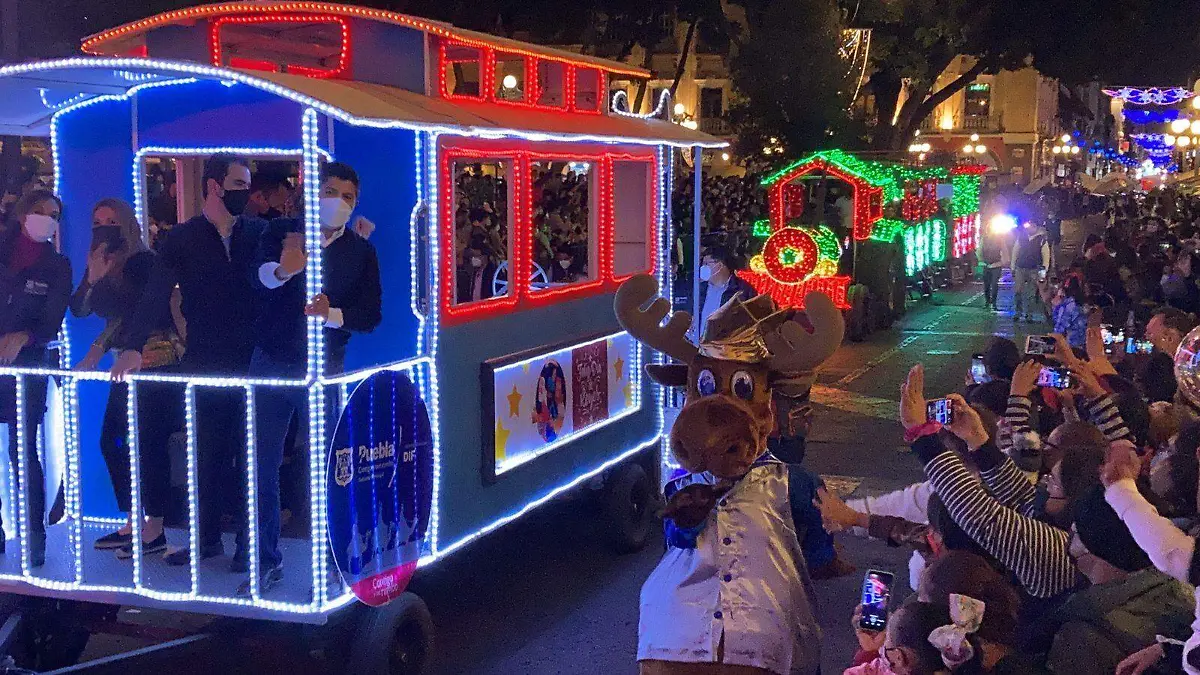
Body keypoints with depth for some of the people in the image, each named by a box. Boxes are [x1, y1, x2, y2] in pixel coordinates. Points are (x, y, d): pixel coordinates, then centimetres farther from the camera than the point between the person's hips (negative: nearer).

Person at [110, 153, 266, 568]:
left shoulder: (259, 233, 5)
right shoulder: (182, 239, 1)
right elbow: (155, 296, -7)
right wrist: (133, 347, -20)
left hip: (251, 363, 0)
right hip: (204, 366, 0)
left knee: (249, 455, 5)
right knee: (207, 455, 10)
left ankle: (249, 543, 14)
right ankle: (207, 538, 21)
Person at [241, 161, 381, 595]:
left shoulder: (361, 252, 3)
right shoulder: (281, 233, -1)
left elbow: (372, 315, -2)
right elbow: (259, 276, -22)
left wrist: (333, 314, -22)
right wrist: (281, 270, -46)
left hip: (324, 371, 0)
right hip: (271, 364, 0)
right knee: (263, 465, 4)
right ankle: (267, 561, 17)